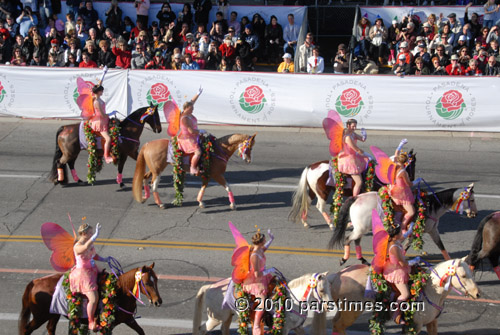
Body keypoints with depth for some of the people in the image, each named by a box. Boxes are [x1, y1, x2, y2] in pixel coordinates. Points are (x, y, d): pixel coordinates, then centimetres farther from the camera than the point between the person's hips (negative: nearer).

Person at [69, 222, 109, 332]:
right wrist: (96, 235, -52)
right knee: (94, 299, -19)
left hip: (92, 271, 9)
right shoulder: (77, 247, -20)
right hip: (82, 273, -9)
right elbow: (86, 247, -44)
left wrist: (103, 259, 3)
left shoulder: (90, 243, 7)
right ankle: (91, 323, 0)